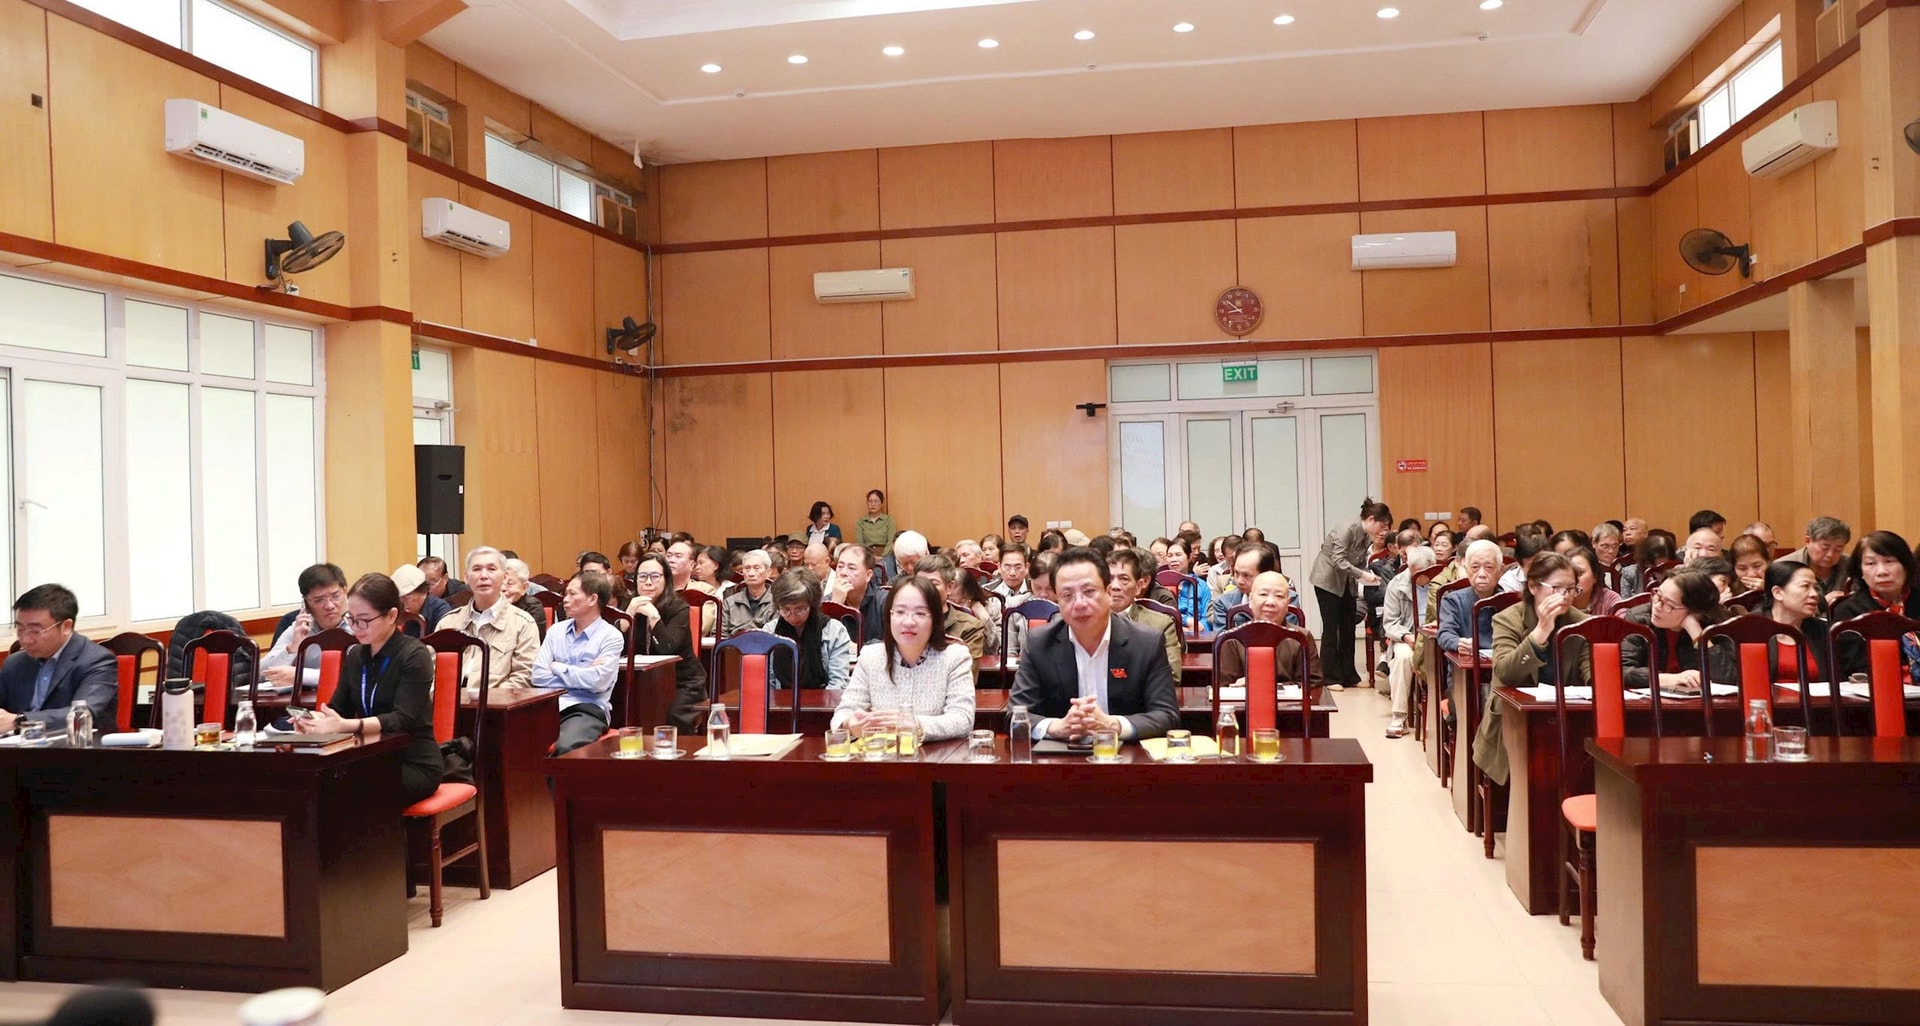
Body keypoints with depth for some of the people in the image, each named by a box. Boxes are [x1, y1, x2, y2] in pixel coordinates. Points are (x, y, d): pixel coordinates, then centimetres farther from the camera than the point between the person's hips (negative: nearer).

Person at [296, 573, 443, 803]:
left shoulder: (415, 656, -10)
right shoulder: (355, 655, 11)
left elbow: (402, 720, -21)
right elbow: (338, 708, 9)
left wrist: (345, 726, -36)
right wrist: (315, 720, -16)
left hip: (415, 765, -6)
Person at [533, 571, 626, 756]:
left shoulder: (611, 636, 1)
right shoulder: (556, 630, 16)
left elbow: (597, 681, -13)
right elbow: (538, 676, 6)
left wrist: (558, 668, 1)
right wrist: (581, 676, -3)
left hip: (588, 709, -4)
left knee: (566, 747, -36)